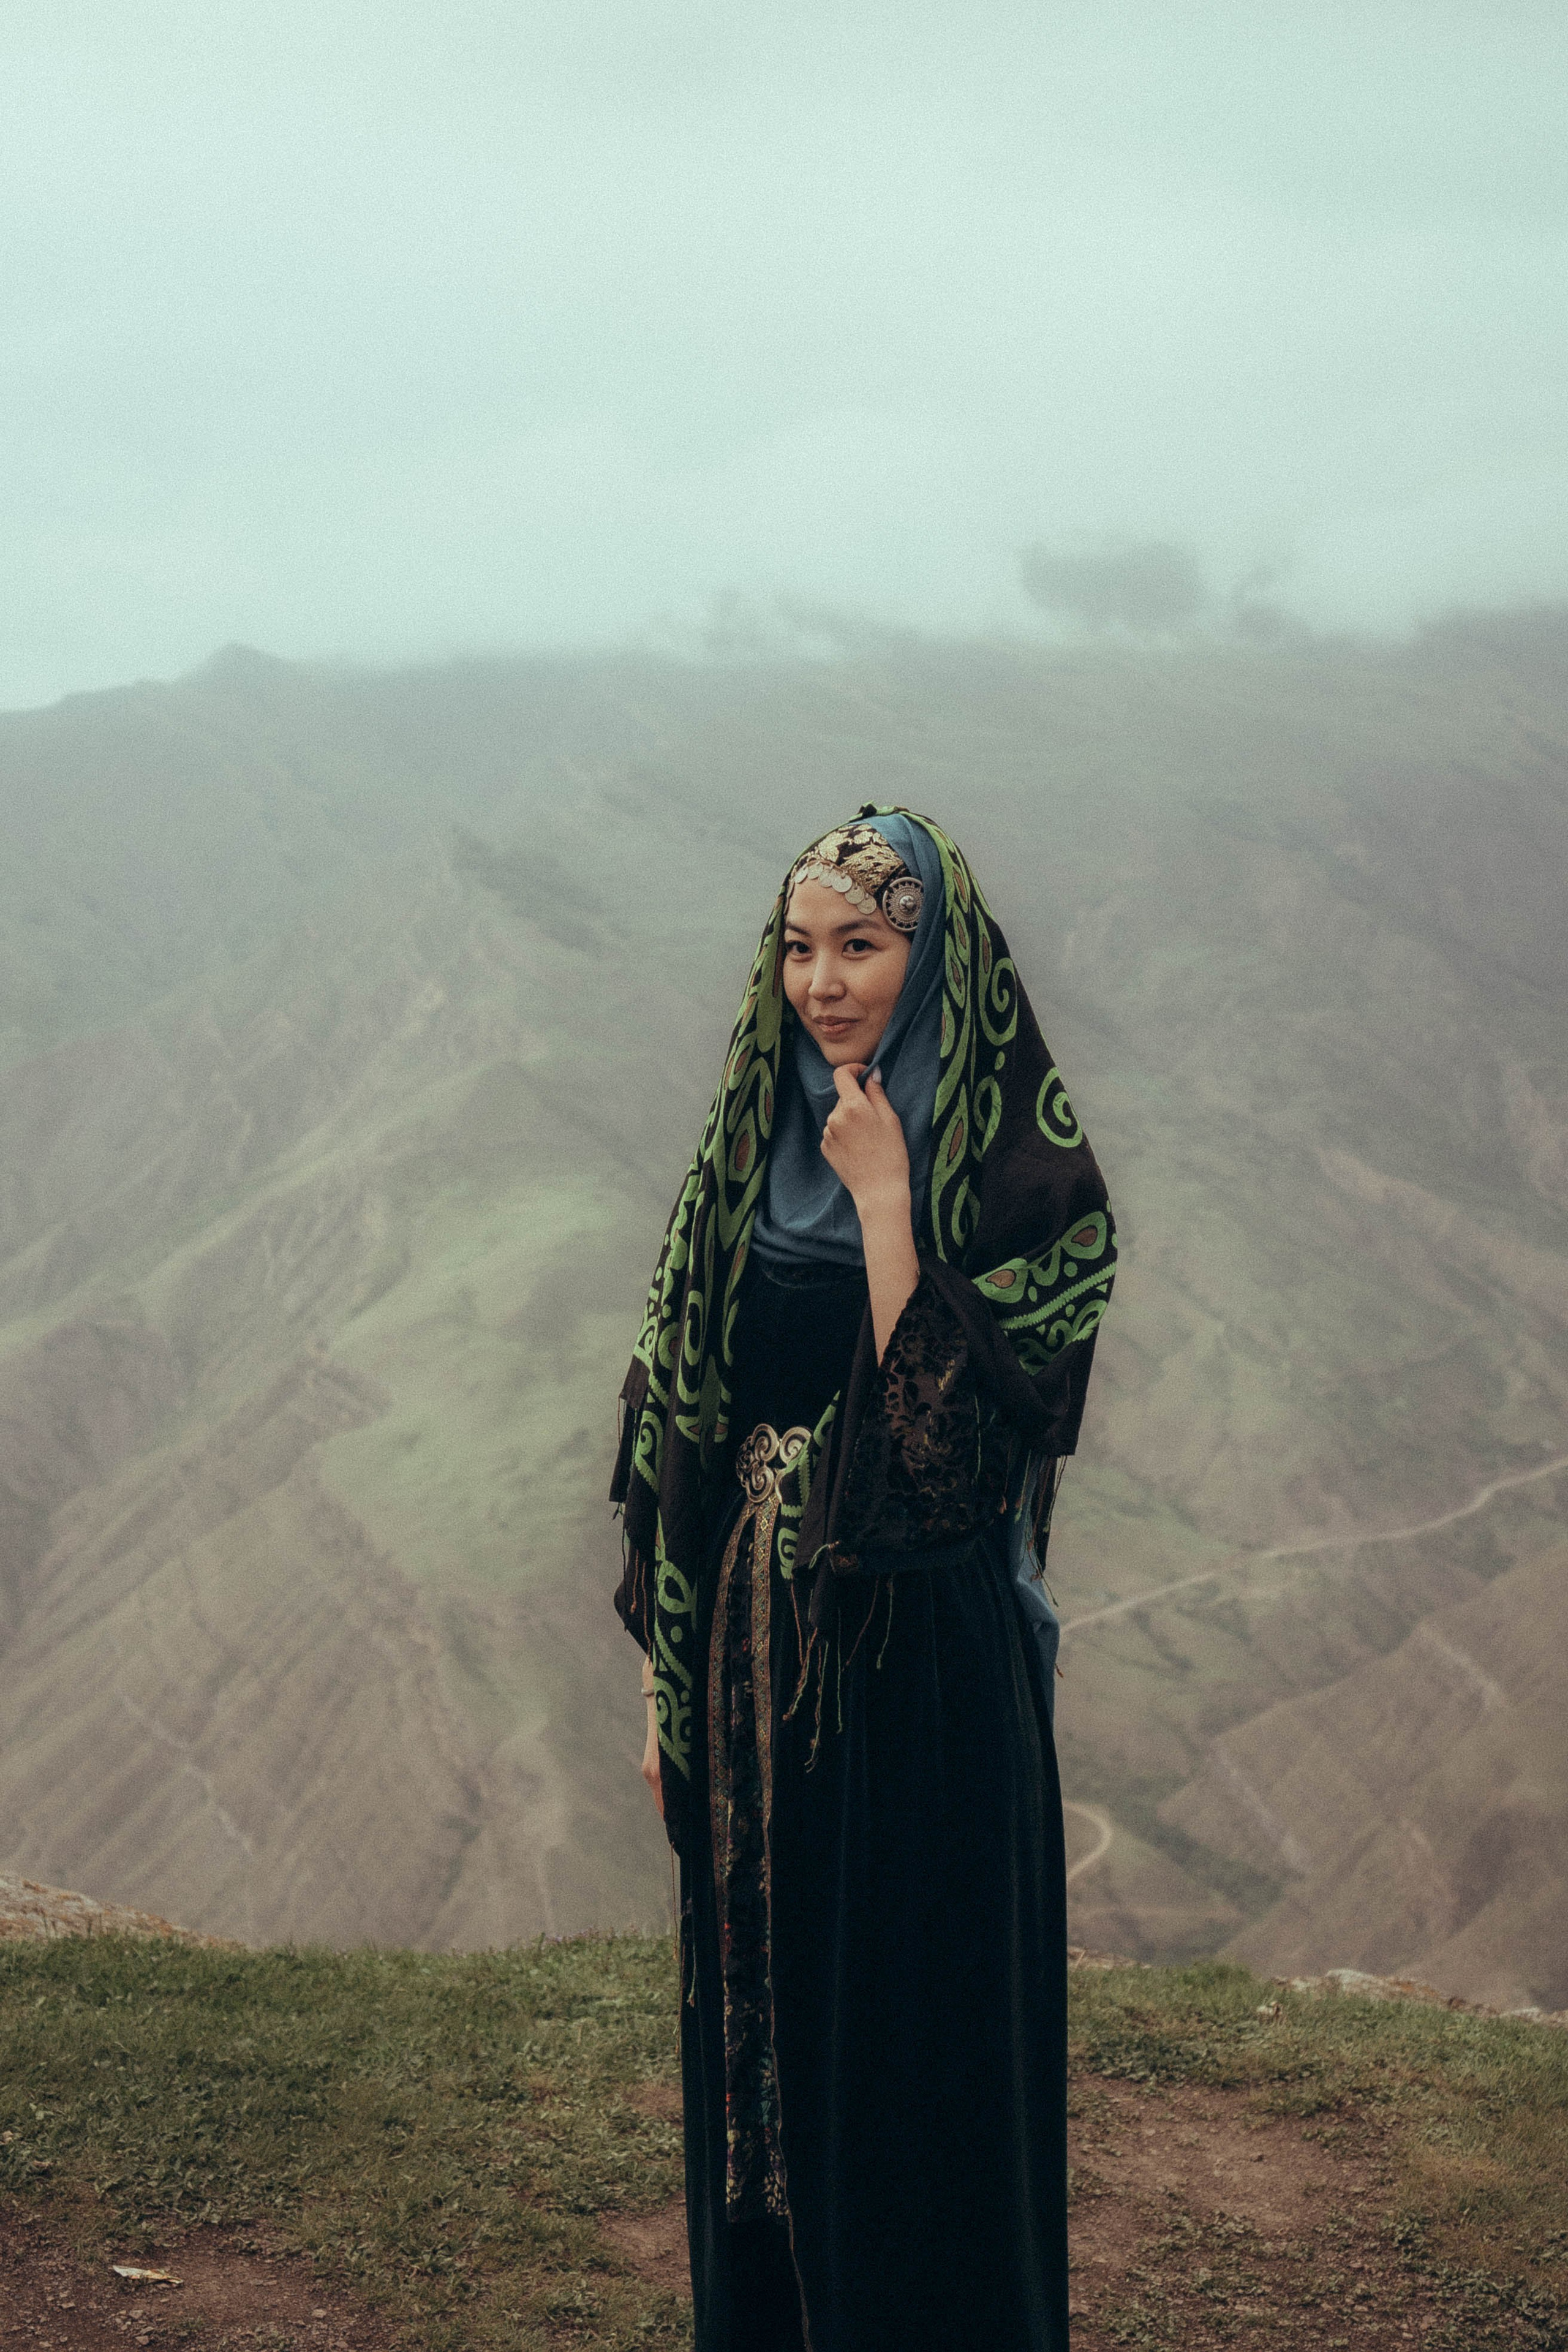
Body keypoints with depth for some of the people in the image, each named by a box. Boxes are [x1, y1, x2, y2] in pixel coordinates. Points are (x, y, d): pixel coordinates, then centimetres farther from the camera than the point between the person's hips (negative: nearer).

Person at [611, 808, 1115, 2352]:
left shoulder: (1019, 1168, -11)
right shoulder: (752, 1146, 6)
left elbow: (942, 1427, -21)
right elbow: (683, 1421, 8)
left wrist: (883, 1205, -21)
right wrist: (668, 1673, 7)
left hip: (918, 1657, -5)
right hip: (751, 1643, 6)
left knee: (916, 2035, 4)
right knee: (758, 2018, 16)